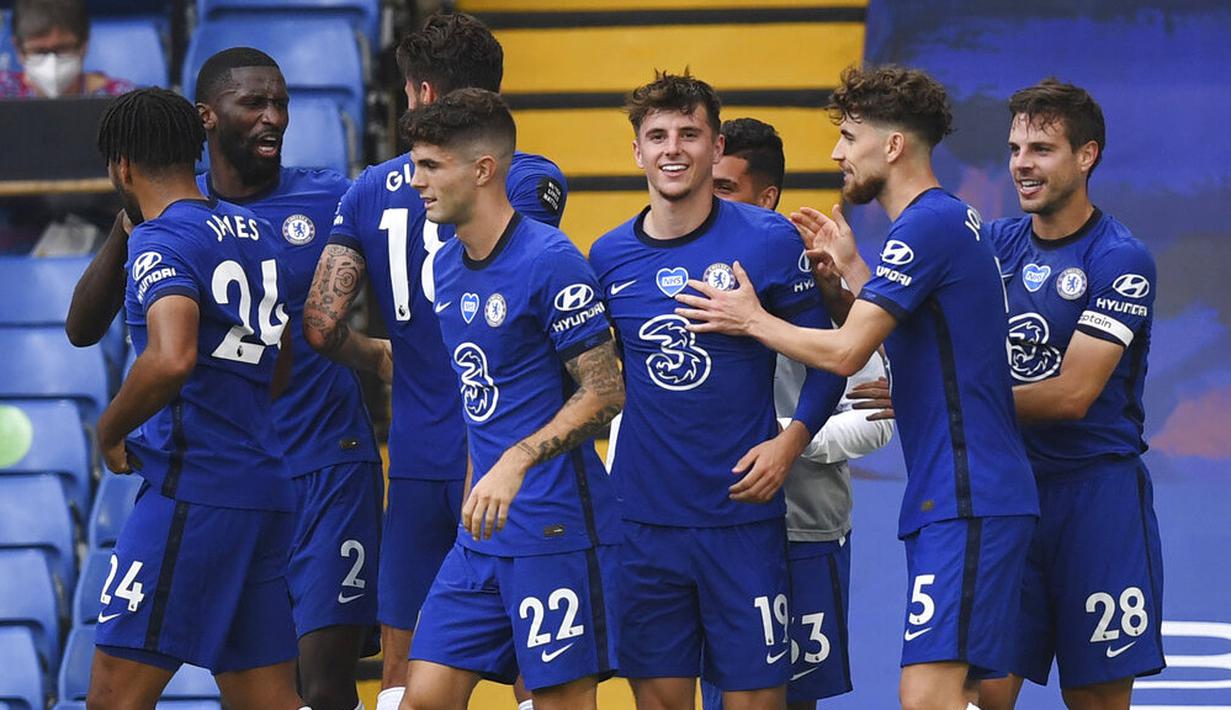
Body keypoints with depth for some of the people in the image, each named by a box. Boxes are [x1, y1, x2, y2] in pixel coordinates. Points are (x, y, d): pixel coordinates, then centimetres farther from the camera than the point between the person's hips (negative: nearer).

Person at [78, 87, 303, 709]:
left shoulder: (160, 241, -11)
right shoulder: (253, 232, 16)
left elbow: (172, 359, -28)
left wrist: (111, 430, -12)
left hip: (191, 489, -9)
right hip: (264, 488, 9)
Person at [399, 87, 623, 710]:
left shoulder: (549, 259, -13)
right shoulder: (446, 266, 13)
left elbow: (604, 393, -14)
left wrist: (516, 463, -24)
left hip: (557, 527, -8)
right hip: (482, 530, 8)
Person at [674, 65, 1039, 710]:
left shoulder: (926, 226, -13)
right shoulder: (949, 218, 19)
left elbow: (845, 352, -17)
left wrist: (751, 320, -2)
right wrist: (850, 266, 26)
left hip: (966, 503, -11)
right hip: (955, 499, 11)